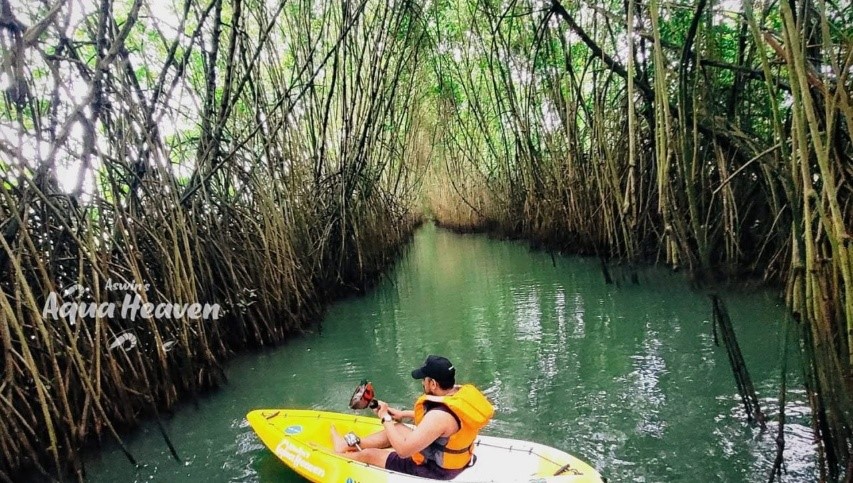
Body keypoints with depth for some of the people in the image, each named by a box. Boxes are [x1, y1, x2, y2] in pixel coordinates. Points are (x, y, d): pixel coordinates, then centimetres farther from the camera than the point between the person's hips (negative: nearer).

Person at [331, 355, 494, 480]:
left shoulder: (440, 416, -36)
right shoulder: (465, 392, -10)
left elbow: (403, 450, -31)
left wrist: (386, 418, -19)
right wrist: (404, 414, 12)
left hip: (436, 469, -8)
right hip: (455, 458, 8)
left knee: (369, 454, 4)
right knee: (397, 429, 19)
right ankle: (350, 446, 33)